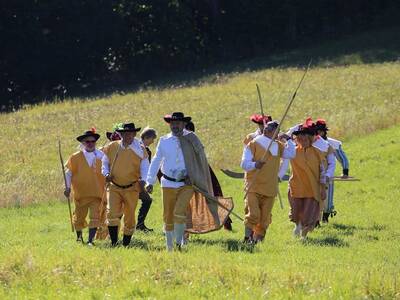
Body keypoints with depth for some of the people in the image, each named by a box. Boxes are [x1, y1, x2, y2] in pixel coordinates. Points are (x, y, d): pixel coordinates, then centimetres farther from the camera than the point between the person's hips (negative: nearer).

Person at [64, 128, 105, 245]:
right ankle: (79, 236, 35)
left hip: (96, 193, 0)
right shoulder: (75, 157, -1)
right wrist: (67, 187, -2)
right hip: (80, 192, 0)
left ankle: (90, 240, -9)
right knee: (79, 216, 13)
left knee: (95, 217, -10)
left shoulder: (101, 156, 1)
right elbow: (68, 173, 5)